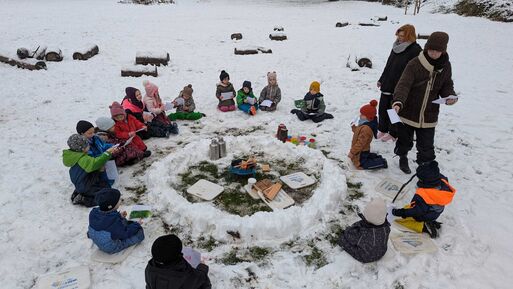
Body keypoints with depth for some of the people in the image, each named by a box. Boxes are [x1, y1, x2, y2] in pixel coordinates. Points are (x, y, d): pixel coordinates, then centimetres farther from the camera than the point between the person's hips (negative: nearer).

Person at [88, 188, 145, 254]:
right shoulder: (114, 221, -39)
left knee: (123, 220, 20)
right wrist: (136, 224, -9)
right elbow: (125, 234, -22)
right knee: (139, 232, -4)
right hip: (112, 248, -7)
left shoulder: (93, 213, -18)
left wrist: (119, 216, -2)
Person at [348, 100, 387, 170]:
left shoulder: (366, 129, -32)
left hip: (361, 152, -10)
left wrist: (352, 152, -23)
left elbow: (360, 143, -30)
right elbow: (358, 132, 17)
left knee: (361, 165, -2)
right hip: (363, 150, 10)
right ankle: (377, 158, 28)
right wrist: (354, 128, -1)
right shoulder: (364, 124, -1)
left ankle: (381, 163, 3)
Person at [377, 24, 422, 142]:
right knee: (383, 108, 13)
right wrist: (381, 80, 19)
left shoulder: (415, 50, -13)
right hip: (387, 84, 7)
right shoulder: (396, 46, 10)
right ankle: (382, 129, 30)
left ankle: (393, 133, 20)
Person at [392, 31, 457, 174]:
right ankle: (403, 158, 46)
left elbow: (447, 85, 13)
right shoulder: (415, 64, -15)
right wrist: (398, 101, -41)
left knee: (427, 147, 6)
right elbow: (404, 84, -24)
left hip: (429, 116, 3)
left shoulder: (446, 66, 1)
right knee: (405, 141, 17)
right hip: (408, 113, -2)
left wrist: (450, 96, -8)